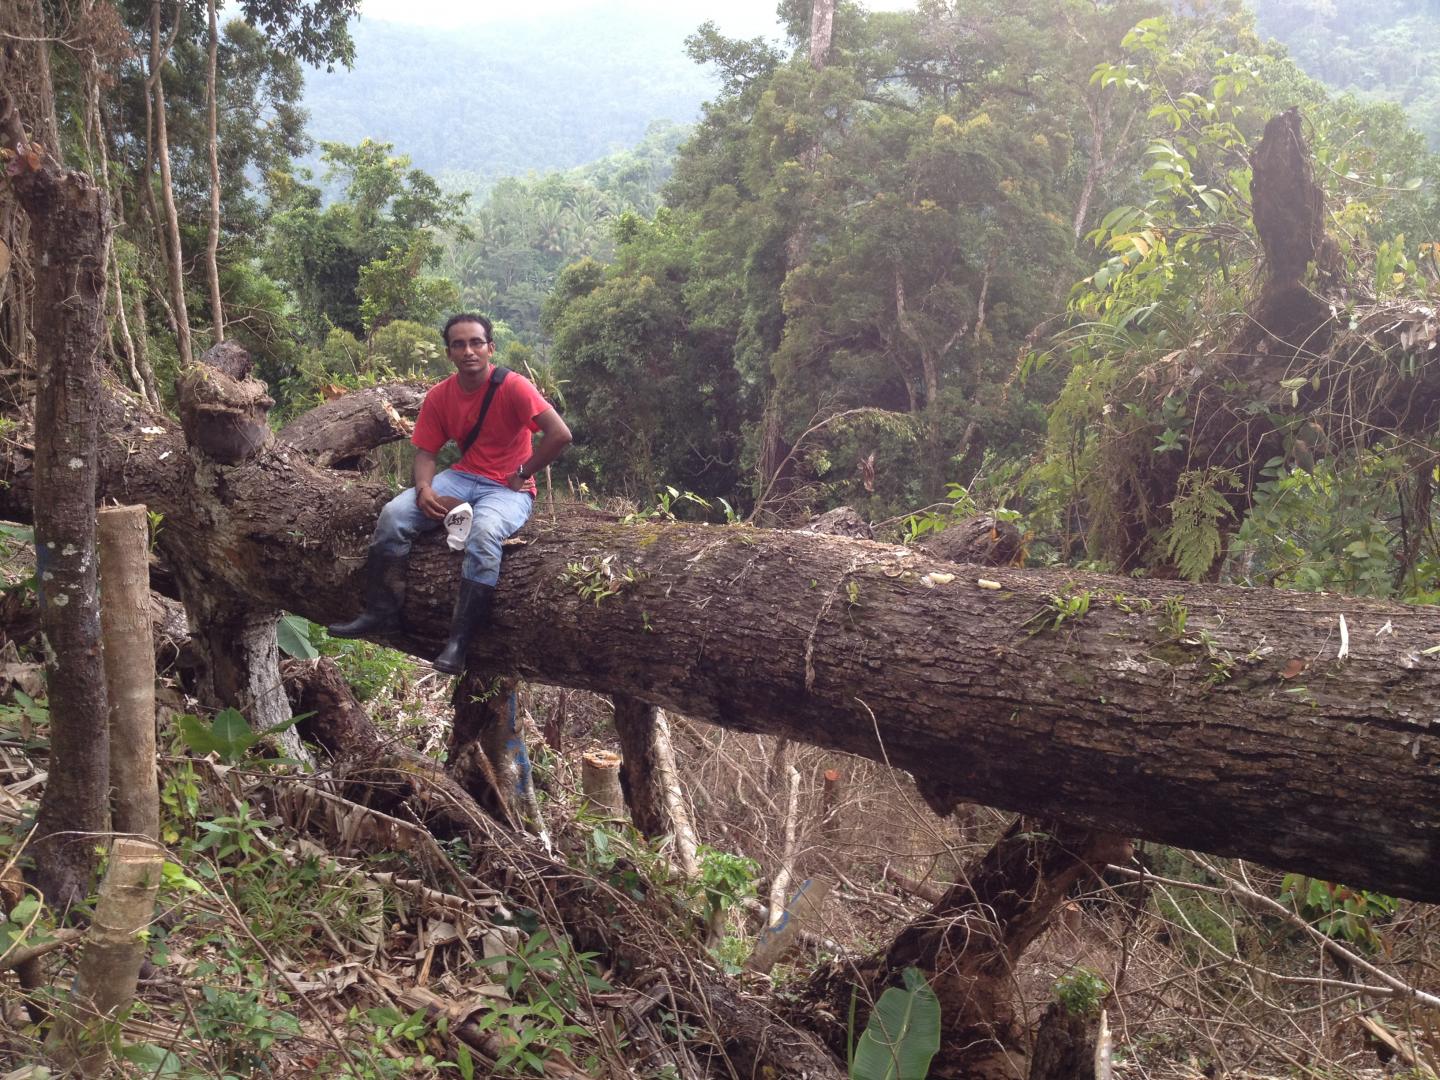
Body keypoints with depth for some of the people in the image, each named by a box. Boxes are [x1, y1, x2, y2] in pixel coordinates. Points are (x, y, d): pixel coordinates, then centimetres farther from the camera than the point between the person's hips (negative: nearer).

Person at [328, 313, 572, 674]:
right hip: (463, 478, 6)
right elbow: (425, 452, 6)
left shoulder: (512, 387, -14)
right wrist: (425, 489, -15)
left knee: (484, 531, -38)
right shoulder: (439, 396, 3)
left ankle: (460, 638, -31)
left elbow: (560, 435, -21)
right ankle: (381, 612, -4)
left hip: (509, 489, -5)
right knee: (393, 515, -16)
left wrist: (521, 474, -14)